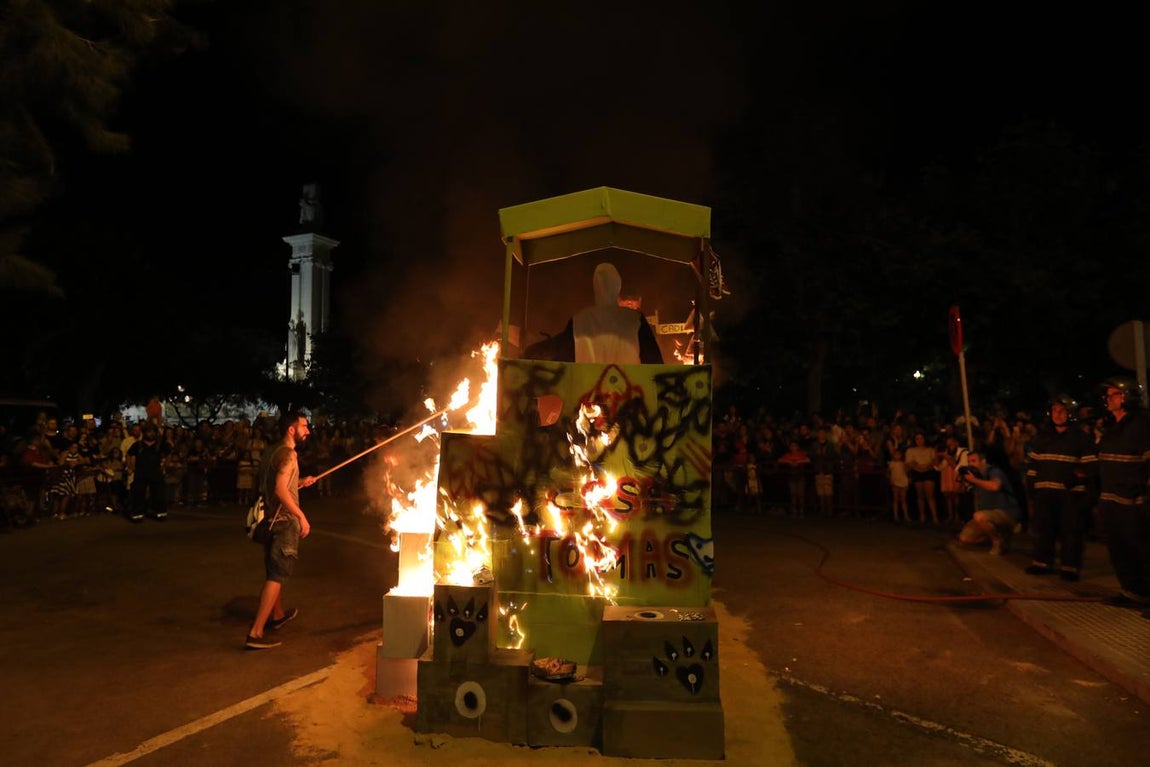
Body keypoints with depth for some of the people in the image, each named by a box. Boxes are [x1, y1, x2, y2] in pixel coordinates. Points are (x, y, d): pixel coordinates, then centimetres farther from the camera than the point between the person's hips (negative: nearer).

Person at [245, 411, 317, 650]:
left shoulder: (271, 452, 13)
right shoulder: (288, 454, -16)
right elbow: (280, 490, -25)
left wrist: (299, 482, 16)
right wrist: (302, 516, -22)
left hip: (272, 519, 10)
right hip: (285, 521, -10)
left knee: (274, 572, 24)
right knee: (276, 576, -7)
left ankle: (277, 615, 43)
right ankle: (255, 633, -9)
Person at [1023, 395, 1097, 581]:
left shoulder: (1080, 438, 1)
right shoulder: (1041, 437, 12)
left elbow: (1091, 464, 2)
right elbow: (1032, 462, 16)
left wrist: (1082, 474, -15)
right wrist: (1032, 483, 10)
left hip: (1072, 492, -3)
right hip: (1045, 491, 3)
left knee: (1071, 530, -1)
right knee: (1043, 528, 8)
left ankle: (1070, 567, 8)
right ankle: (1042, 563, 17)